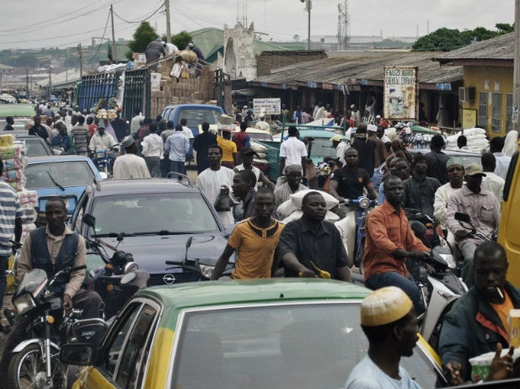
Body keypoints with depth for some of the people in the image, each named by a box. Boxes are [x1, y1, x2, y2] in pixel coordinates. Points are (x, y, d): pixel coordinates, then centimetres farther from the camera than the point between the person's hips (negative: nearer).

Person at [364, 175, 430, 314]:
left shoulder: (402, 215, 20)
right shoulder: (376, 214, -8)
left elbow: (412, 241, 20)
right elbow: (381, 241, -25)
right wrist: (408, 254, -39)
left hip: (400, 269, 9)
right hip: (379, 270, -9)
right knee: (413, 292, -29)